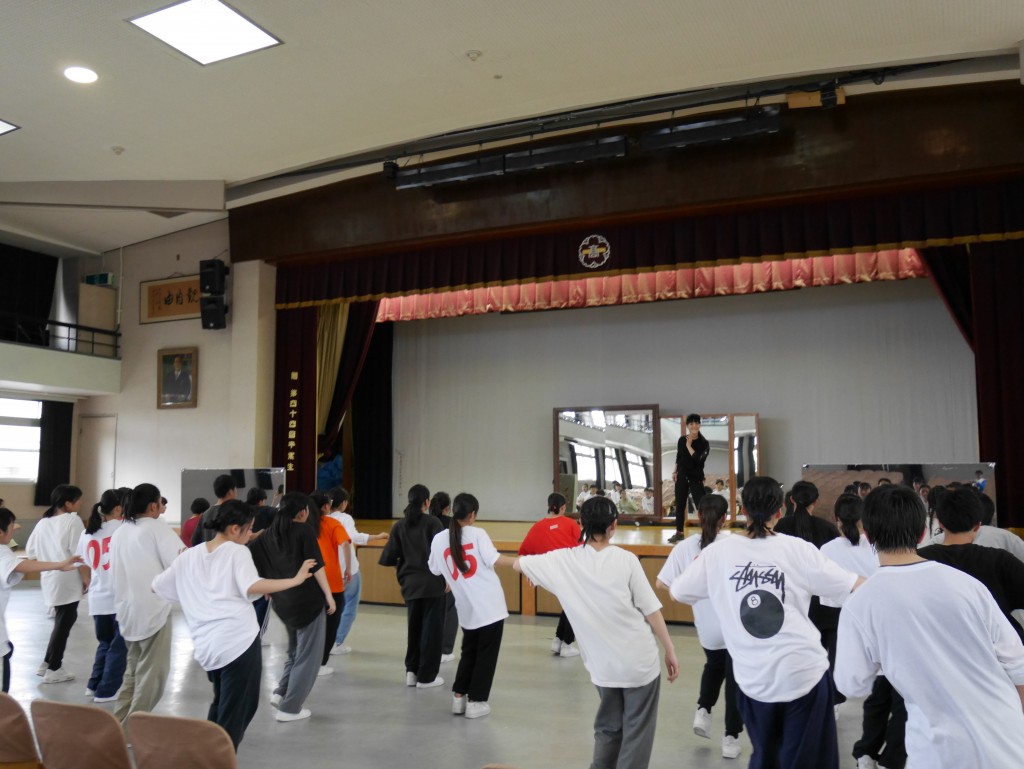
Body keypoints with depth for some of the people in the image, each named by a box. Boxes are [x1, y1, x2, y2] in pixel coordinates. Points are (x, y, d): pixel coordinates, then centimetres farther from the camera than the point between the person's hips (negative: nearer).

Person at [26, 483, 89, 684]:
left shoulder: (42, 522, 9)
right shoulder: (73, 520, -12)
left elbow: (30, 551, 13)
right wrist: (86, 577, -9)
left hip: (50, 578, 7)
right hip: (68, 580, -7)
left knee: (62, 621, 20)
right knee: (64, 623, 3)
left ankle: (48, 663, 25)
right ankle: (53, 670, 10)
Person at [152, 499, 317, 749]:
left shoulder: (190, 556, 15)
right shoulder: (237, 551, -2)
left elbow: (157, 586, 25)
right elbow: (252, 587, -19)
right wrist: (296, 579, -15)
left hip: (206, 647, 7)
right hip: (239, 640, -6)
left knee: (220, 707, 28)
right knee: (234, 716, 5)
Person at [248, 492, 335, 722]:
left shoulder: (270, 533, 7)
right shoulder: (304, 531, -9)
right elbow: (316, 566, -12)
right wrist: (328, 595, -7)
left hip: (283, 601, 6)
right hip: (308, 598, -6)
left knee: (296, 649, 25)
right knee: (308, 654, 5)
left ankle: (281, 693, 14)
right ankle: (290, 708, 6)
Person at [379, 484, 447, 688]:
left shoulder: (399, 526, 3)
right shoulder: (433, 522, -7)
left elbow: (388, 558, 0)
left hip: (410, 585, 4)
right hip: (432, 583, -4)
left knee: (414, 627, 20)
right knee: (431, 628, 6)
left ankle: (412, 672, 20)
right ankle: (426, 676, 11)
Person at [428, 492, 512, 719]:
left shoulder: (439, 539, 3)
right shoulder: (478, 533, -8)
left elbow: (435, 569, 13)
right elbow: (495, 559, -17)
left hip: (467, 608, 4)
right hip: (490, 605, -4)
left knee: (468, 652, 22)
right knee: (486, 654, 7)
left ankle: (459, 697, 22)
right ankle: (475, 702, 9)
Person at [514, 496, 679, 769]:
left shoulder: (564, 560, -4)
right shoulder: (626, 559, -11)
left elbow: (517, 564, 10)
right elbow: (651, 611, -9)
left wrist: (534, 562, 32)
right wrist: (670, 651, 2)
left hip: (604, 666, 3)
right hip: (640, 661, -3)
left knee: (608, 728, 23)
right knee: (637, 732, 10)